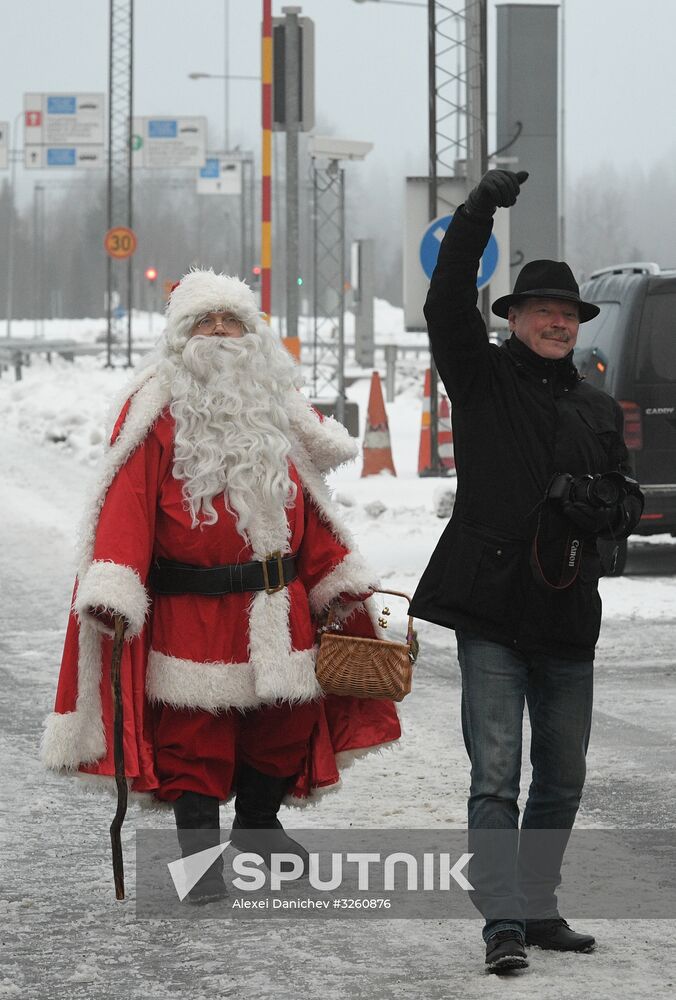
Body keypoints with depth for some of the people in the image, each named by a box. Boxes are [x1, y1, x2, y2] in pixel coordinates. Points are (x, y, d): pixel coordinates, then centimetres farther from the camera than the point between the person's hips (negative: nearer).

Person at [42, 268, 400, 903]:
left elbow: (308, 500, 17)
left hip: (274, 610, 5)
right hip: (189, 611, -5)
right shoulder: (157, 409, -4)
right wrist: (113, 593, -22)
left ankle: (258, 825, 31)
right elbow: (129, 497, -12)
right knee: (194, 732, -4)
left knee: (284, 719, 11)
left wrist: (337, 580, 15)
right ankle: (200, 851, 6)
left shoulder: (275, 405, 12)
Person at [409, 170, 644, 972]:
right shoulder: (482, 380, 4)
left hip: (567, 612, 5)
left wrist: (600, 505, -6)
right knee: (496, 774, -9)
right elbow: (446, 306, -11)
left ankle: (537, 908, 26)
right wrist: (478, 215, -21)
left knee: (562, 777, 13)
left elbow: (627, 501, 18)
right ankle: (503, 923, -9)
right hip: (492, 604, -5)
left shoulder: (597, 409, 15)